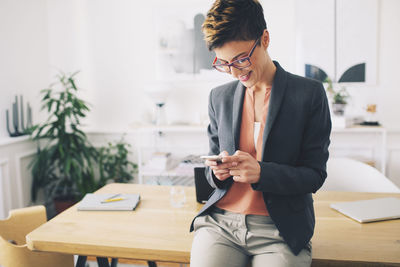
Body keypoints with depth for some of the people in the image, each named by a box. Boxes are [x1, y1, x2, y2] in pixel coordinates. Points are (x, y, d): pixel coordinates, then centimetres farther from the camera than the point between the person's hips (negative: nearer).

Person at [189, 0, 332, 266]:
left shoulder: (310, 93, -2)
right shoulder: (219, 97, 10)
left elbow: (314, 175, -3)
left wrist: (261, 172, -19)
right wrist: (217, 171, -7)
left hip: (280, 228, -2)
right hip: (220, 221, 3)